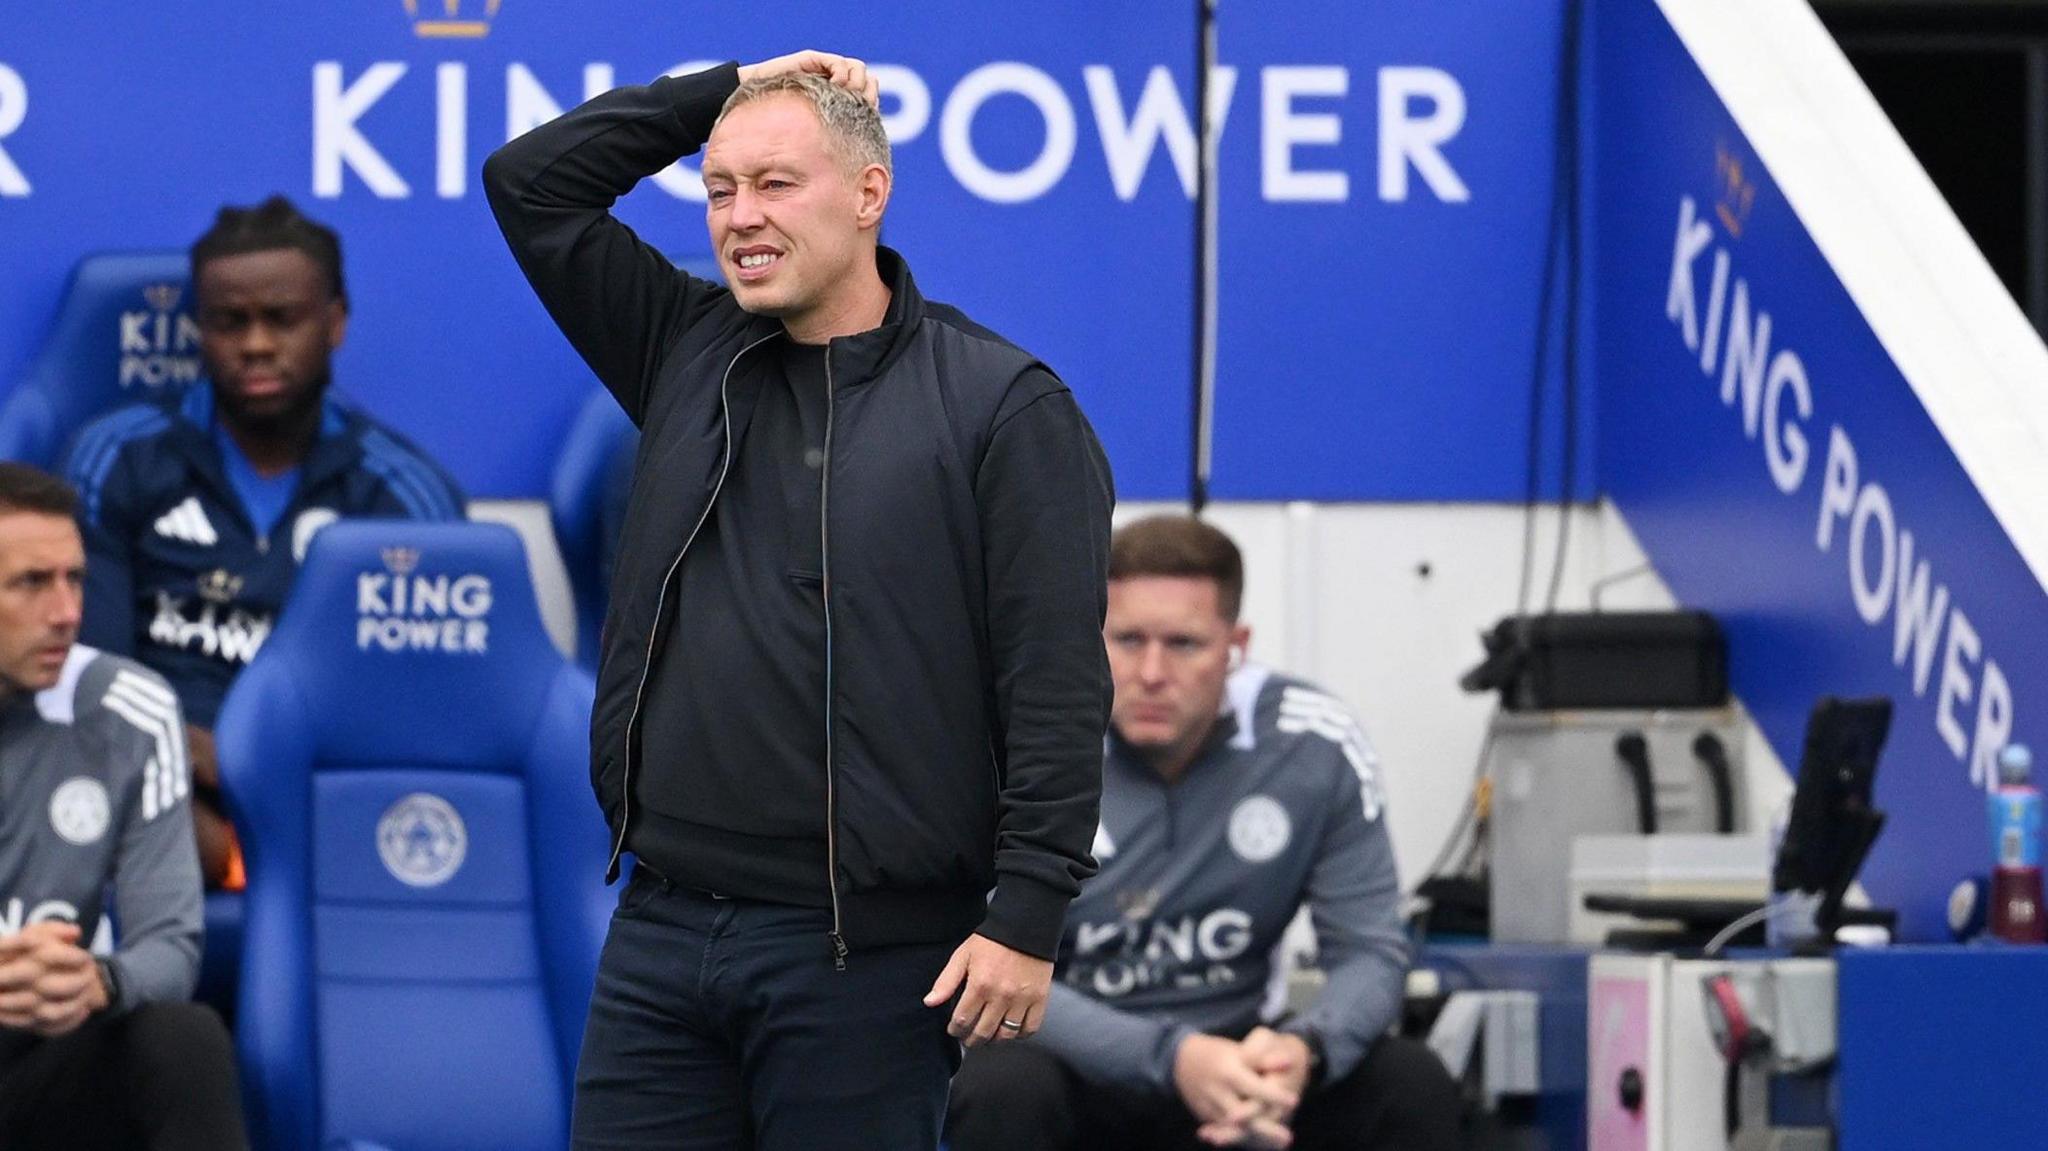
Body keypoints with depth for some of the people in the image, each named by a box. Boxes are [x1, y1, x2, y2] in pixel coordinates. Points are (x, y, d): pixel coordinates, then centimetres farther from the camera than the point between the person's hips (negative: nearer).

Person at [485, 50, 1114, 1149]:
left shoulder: (1002, 406, -4)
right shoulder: (690, 354, 14)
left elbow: (1057, 683, -9)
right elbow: (530, 182, 16)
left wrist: (1028, 914, -15)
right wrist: (727, 90, 10)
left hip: (865, 956, -5)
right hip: (661, 930, 5)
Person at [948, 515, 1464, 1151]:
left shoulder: (1316, 746, -10)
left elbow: (1369, 950, -7)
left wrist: (1304, 1050, -31)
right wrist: (1170, 1057, -38)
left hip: (1233, 1060, 3)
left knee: (1413, 1086, -23)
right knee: (1003, 1092, -36)